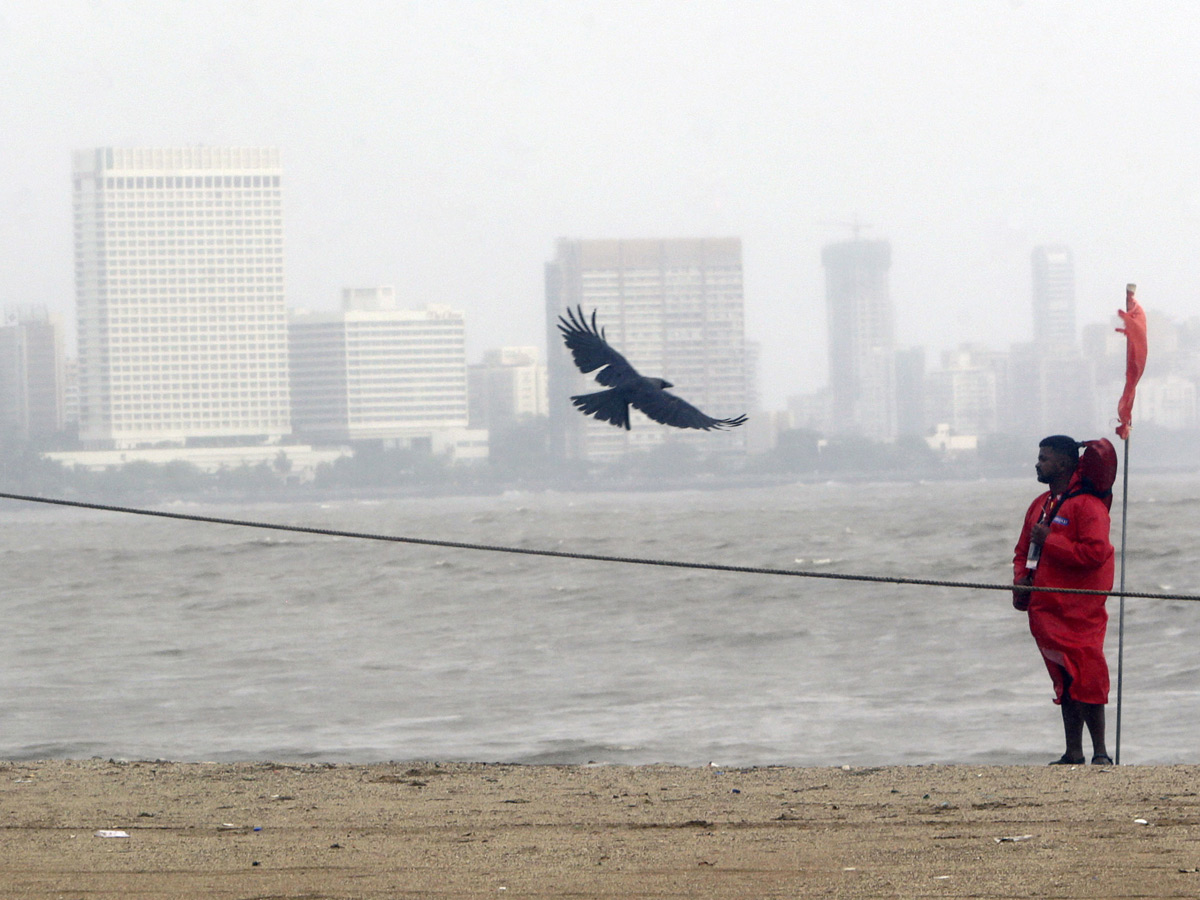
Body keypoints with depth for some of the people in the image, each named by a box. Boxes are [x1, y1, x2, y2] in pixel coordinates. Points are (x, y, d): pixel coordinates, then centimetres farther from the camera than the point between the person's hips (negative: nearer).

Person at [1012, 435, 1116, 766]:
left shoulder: (1087, 505, -11)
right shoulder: (1040, 505, 17)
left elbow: (1095, 552, -22)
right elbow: (1023, 551, 25)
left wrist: (1049, 541, -17)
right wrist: (1021, 579, 5)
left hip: (1079, 611, -9)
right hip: (1045, 608, 9)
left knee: (1085, 680, -11)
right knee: (1064, 681, 11)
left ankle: (1100, 753, -7)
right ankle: (1073, 753, 15)